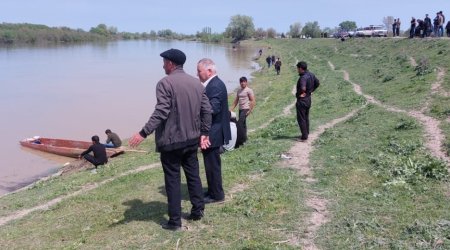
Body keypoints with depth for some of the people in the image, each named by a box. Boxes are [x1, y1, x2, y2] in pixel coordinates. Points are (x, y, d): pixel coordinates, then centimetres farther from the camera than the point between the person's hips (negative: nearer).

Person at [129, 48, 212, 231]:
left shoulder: (165, 83, -13)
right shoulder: (196, 83, 8)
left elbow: (161, 112, -21)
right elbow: (207, 110, 8)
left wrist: (143, 133, -19)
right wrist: (204, 133, 15)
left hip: (171, 140, -6)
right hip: (192, 139, 6)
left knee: (173, 179, 3)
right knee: (193, 174, 18)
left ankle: (175, 221, 10)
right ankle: (197, 210, 27)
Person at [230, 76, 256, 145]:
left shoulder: (249, 90, -5)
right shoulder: (239, 91, 16)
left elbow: (253, 101, -10)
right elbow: (235, 101, 18)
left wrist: (250, 110, -17)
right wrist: (231, 109, 11)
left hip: (246, 109, -7)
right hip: (240, 109, 7)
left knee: (239, 123, -16)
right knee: (243, 124, 11)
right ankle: (244, 138, 18)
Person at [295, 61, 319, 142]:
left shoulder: (303, 77, -26)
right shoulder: (311, 75, 3)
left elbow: (303, 88, -42)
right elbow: (317, 82, 17)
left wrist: (302, 93, -22)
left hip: (302, 100, -9)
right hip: (308, 99, 9)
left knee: (301, 119, 1)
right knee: (306, 117, 21)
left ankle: (304, 136, 4)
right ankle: (306, 133, 31)